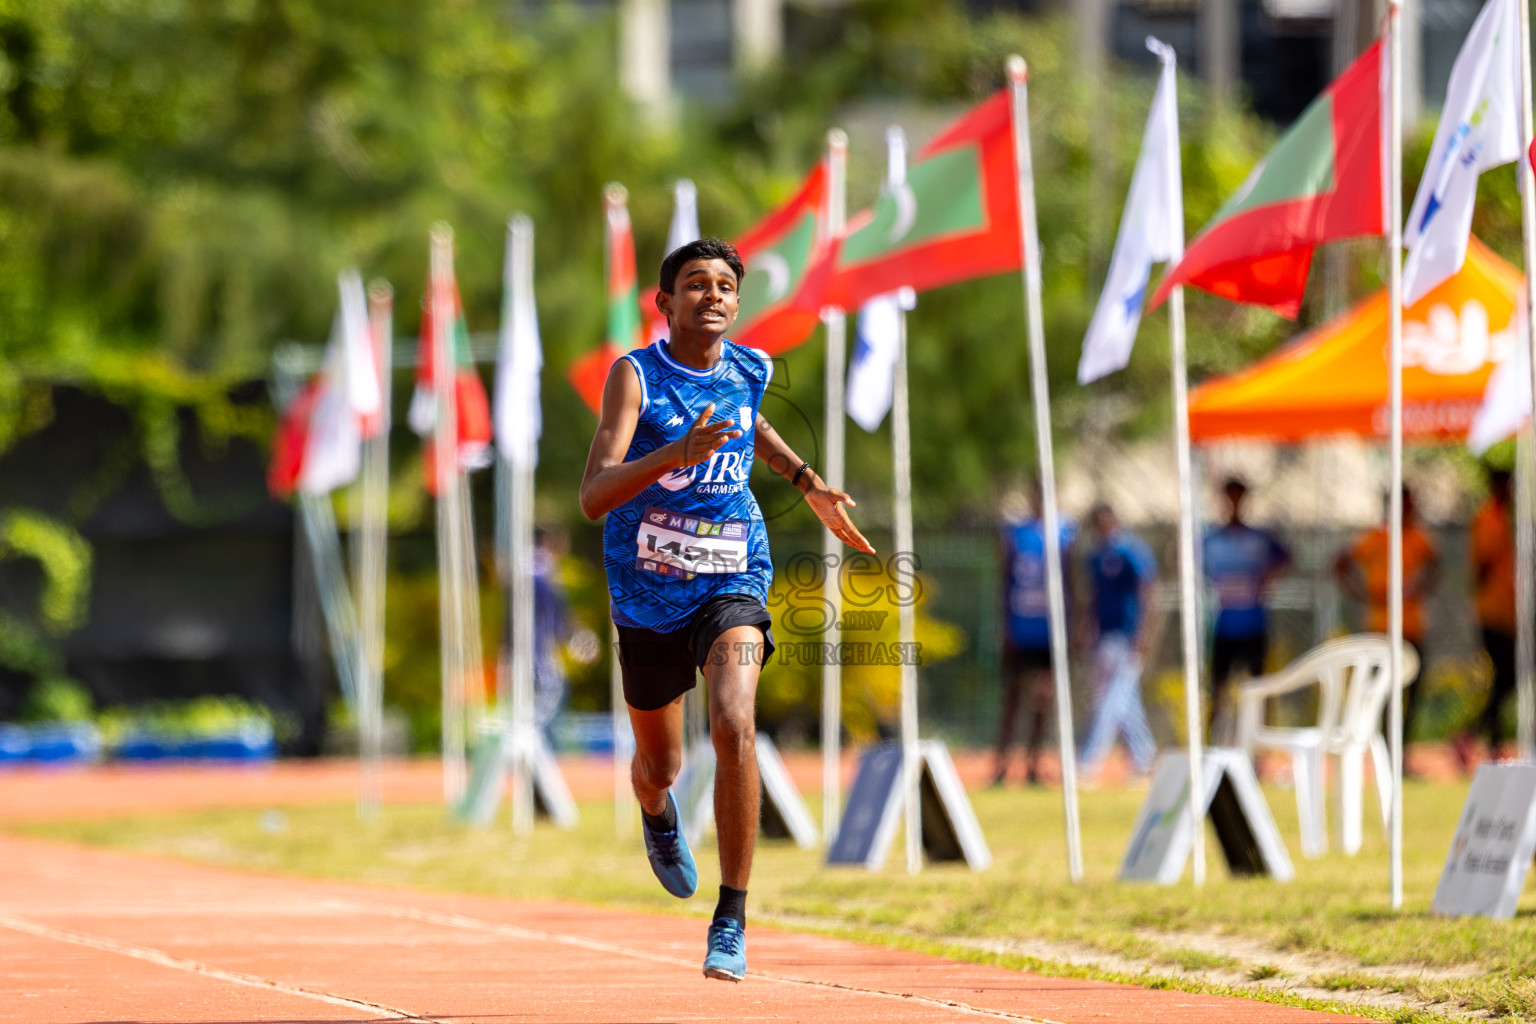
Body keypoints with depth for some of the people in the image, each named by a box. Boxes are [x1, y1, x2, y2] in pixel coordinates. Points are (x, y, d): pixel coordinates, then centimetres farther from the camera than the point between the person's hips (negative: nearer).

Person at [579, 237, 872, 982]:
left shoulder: (750, 370, -3)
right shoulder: (636, 375, -16)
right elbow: (593, 496, -29)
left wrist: (806, 482, 20)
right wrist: (675, 454, -42)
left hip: (731, 584, 1)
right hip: (647, 594, -1)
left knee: (733, 726, -27)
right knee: (659, 766, 16)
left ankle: (731, 920, -19)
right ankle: (657, 816, 57)